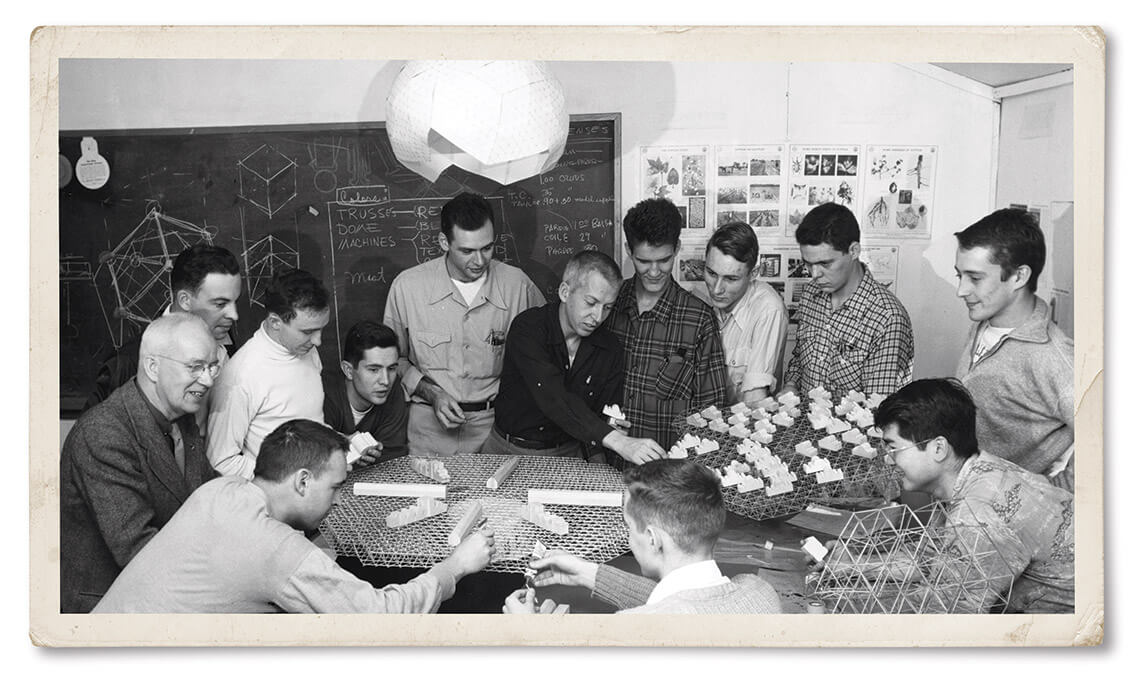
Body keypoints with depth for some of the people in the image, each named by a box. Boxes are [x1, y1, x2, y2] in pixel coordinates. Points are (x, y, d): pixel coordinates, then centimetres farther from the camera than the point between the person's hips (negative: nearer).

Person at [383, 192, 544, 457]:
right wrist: (431, 394, -7)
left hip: (494, 425, 0)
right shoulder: (406, 286, -4)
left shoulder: (517, 284, -3)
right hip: (429, 426, 0)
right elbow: (394, 358, 8)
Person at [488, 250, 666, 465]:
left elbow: (605, 415, 3)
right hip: (508, 450, -3)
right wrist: (617, 441, -39)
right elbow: (553, 399, -30)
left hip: (569, 454, 3)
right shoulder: (527, 328, -17)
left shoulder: (610, 349, -2)